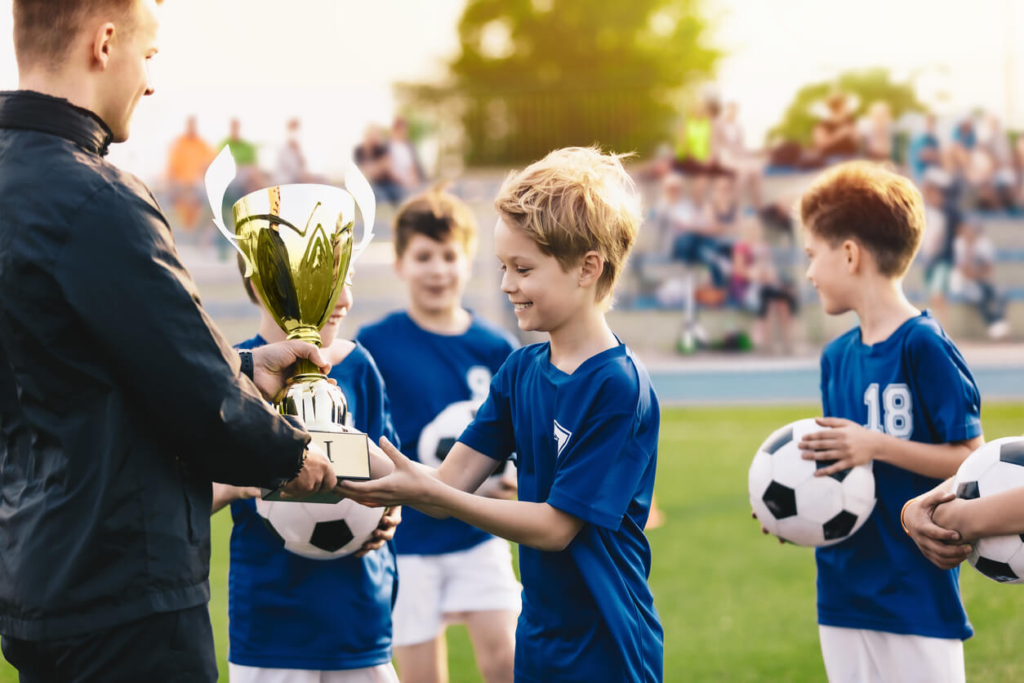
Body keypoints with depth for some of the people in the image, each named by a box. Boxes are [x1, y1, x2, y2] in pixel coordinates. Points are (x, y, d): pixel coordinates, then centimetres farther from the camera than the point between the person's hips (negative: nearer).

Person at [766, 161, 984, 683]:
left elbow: (971, 459, -13)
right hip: (844, 595, 7)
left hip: (918, 596, -7)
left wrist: (875, 445, -20)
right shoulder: (837, 357, 10)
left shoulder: (923, 346, -12)